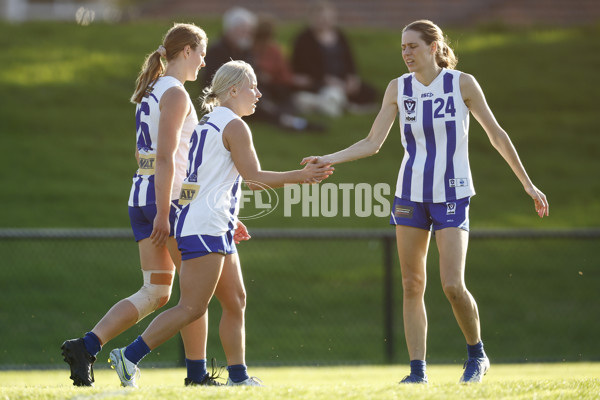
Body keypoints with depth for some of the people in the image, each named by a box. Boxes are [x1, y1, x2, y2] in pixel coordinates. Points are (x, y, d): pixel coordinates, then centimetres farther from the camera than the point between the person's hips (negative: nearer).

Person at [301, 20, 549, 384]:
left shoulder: (462, 83, -6)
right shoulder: (398, 88, 3)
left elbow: (497, 135, 0)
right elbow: (372, 143, 3)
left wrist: (528, 184, 1)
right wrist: (327, 159, -9)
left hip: (452, 194, -3)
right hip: (411, 193, 4)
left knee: (453, 285, -13)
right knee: (412, 286, 1)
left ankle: (477, 354, 10)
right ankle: (418, 370, 6)